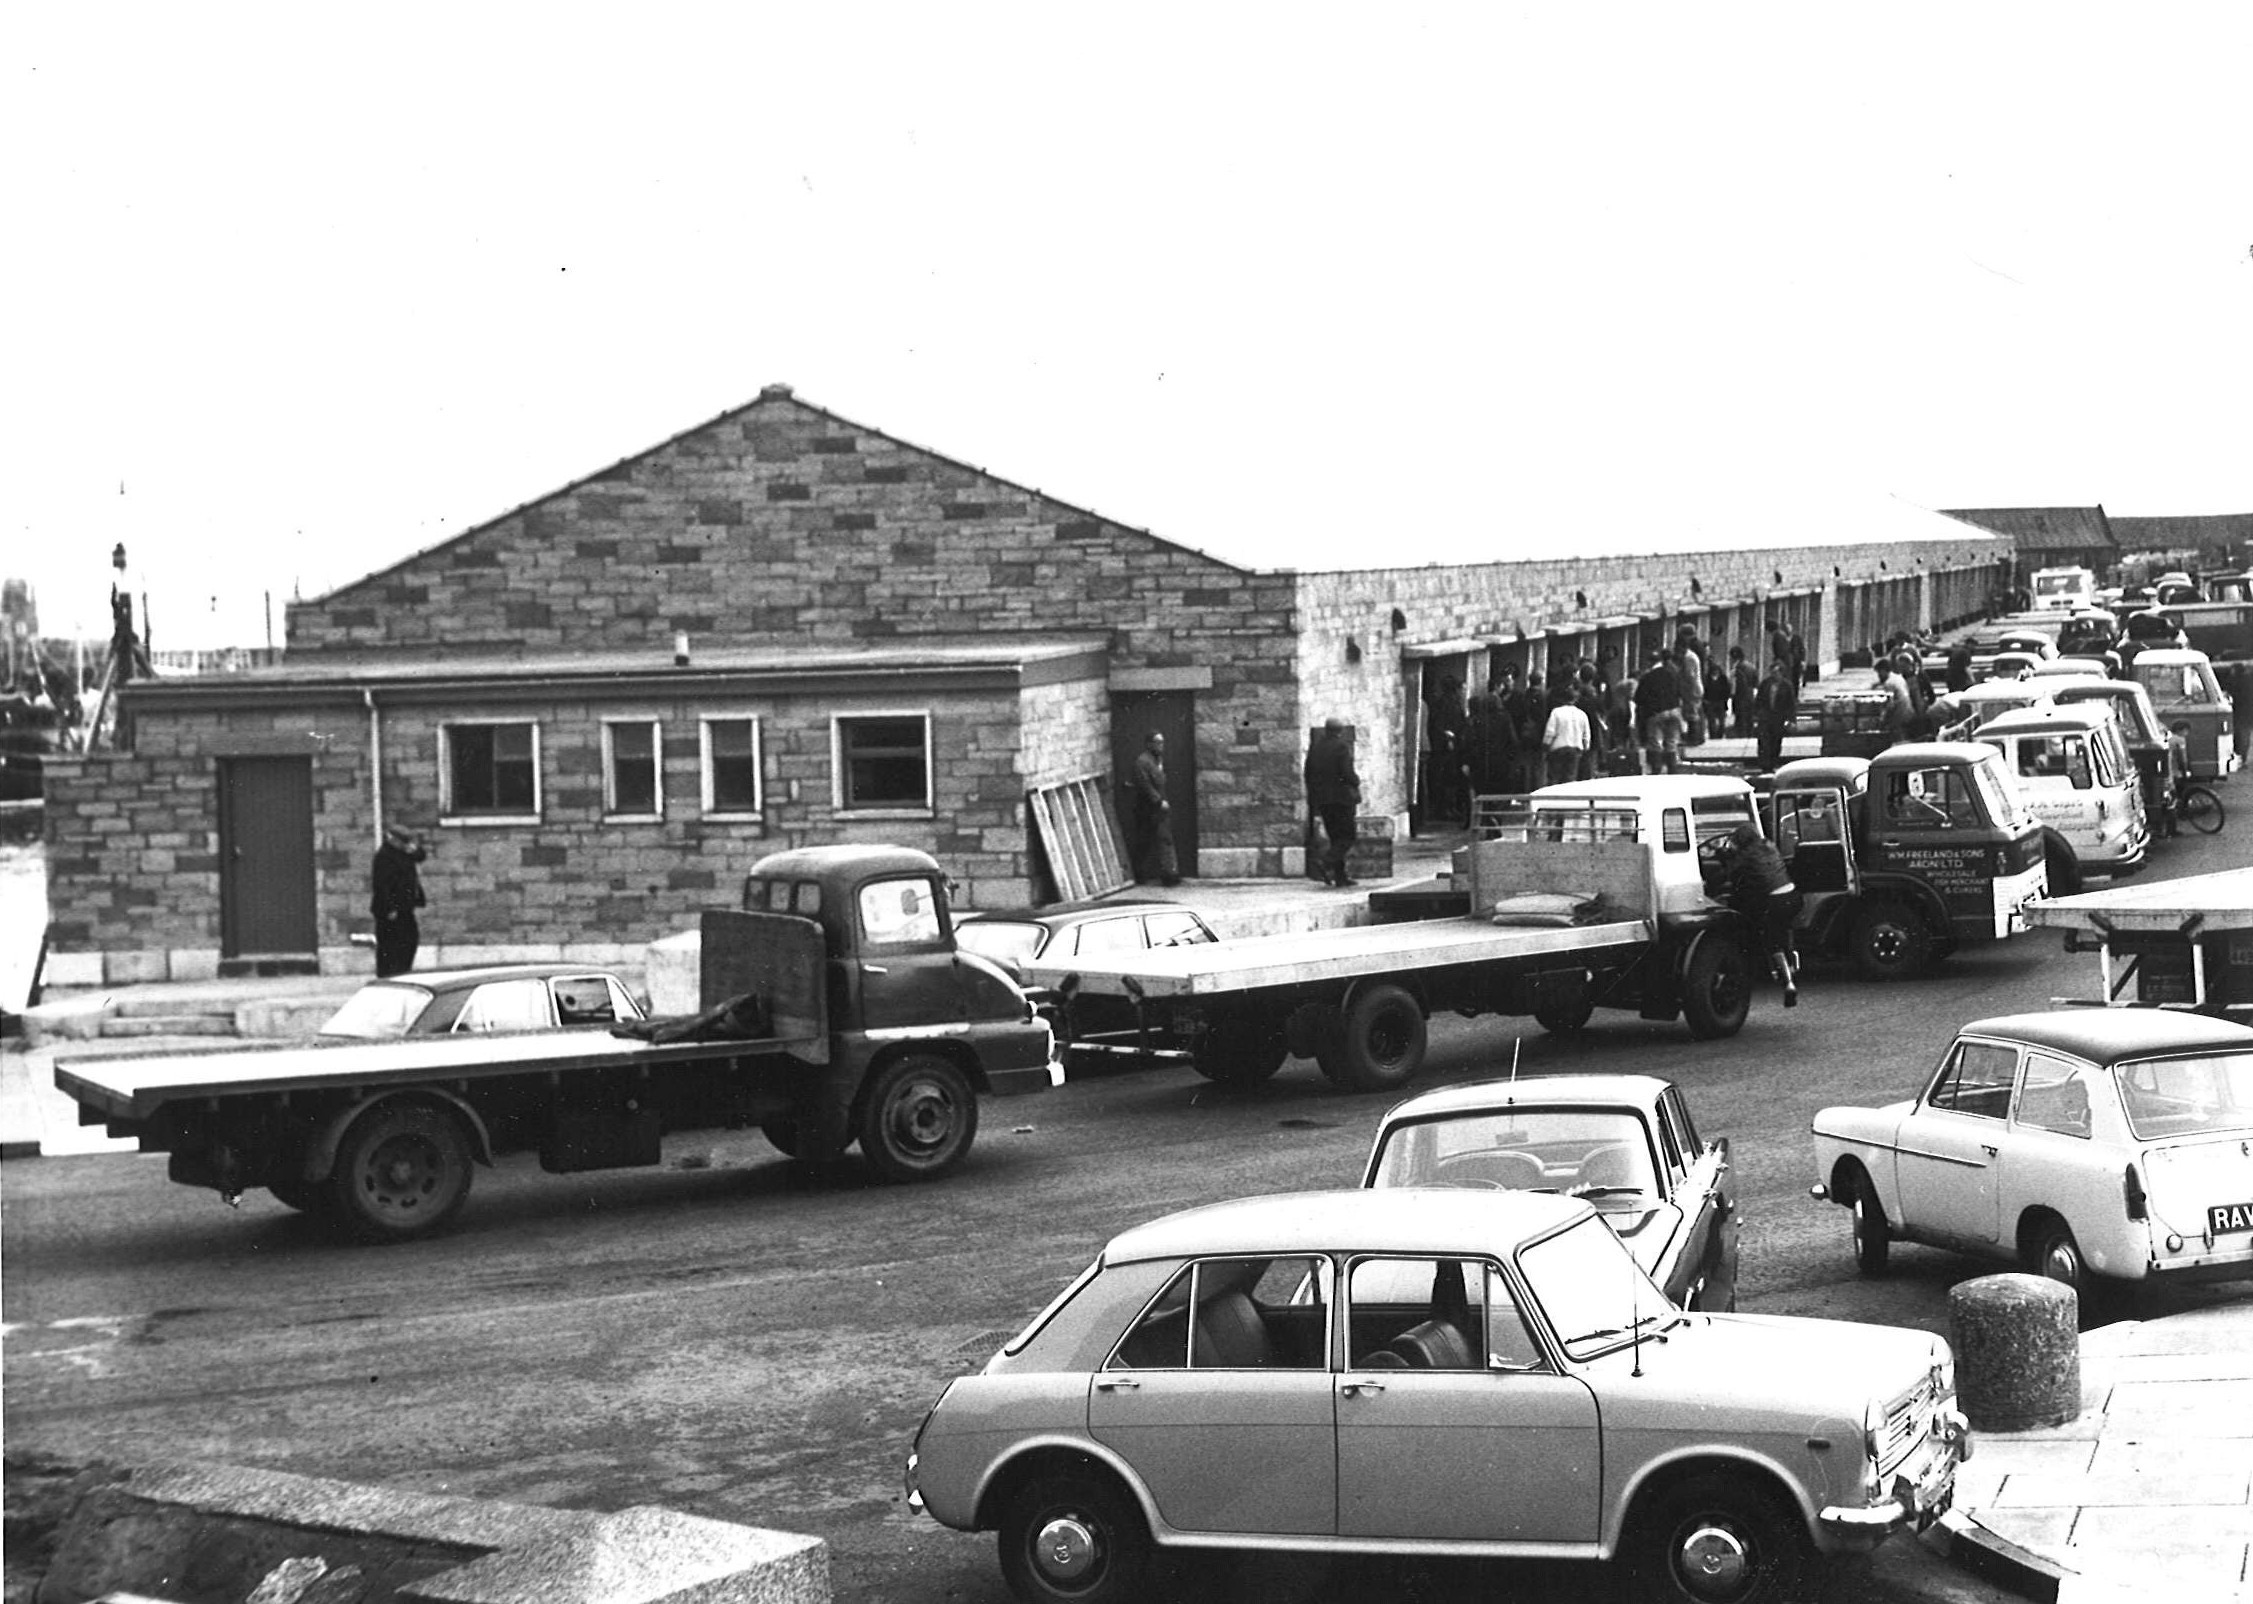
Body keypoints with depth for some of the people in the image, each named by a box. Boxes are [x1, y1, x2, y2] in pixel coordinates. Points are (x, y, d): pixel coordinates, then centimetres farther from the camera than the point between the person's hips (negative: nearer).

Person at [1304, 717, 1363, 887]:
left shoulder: (1314, 745, 7)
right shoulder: (1342, 746, -11)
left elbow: (1308, 773, 8)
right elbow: (1347, 773, -18)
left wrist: (1312, 795, 16)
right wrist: (1356, 781, 3)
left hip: (1321, 800, 6)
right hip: (1342, 797, -6)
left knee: (1335, 837, 12)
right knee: (1347, 835, 1)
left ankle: (1340, 875, 9)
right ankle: (1328, 864, -20)